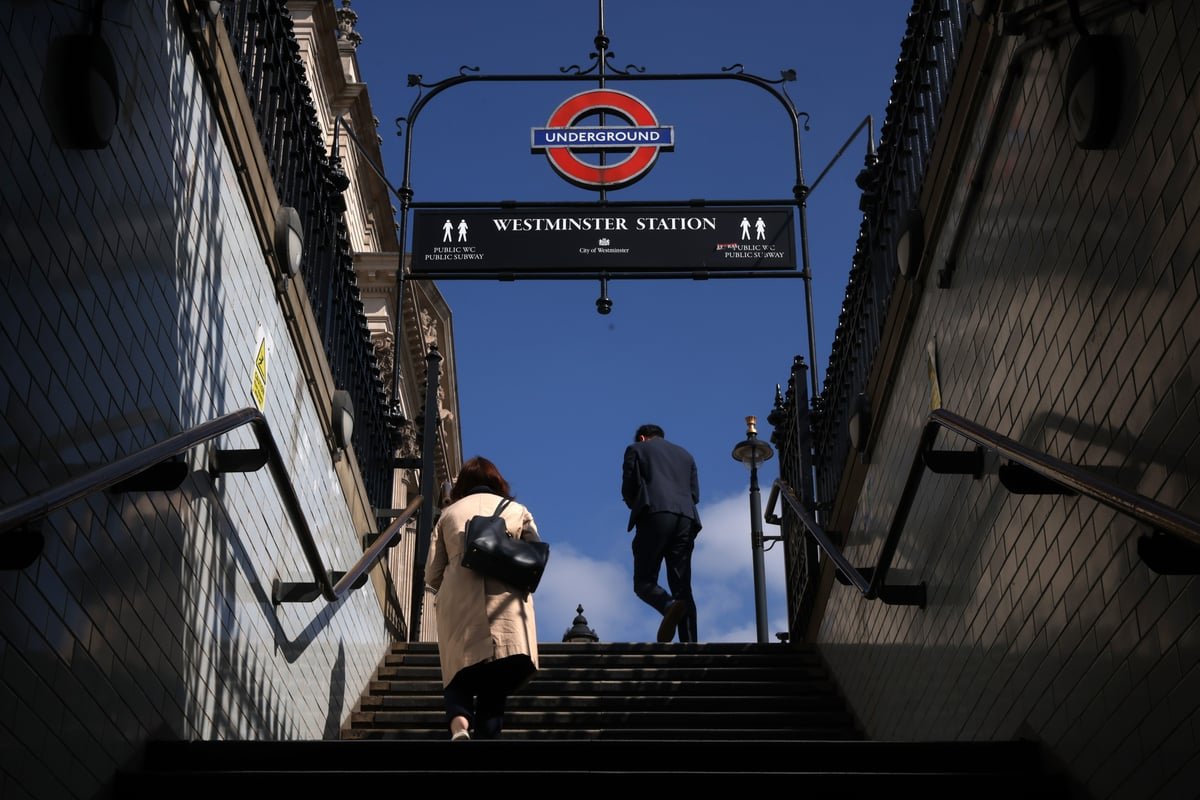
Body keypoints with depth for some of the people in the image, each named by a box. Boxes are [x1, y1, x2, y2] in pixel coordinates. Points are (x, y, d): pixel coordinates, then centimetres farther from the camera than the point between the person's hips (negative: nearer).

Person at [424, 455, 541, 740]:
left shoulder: (449, 513, 21)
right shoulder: (517, 510, 21)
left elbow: (432, 575, 14)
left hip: (458, 601, 1)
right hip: (506, 599, 0)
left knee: (461, 676, 2)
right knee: (496, 684, 1)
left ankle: (459, 725, -26)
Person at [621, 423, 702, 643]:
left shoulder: (636, 449, 17)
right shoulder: (685, 455, 29)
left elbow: (628, 489, 7)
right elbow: (695, 495, 21)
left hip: (654, 517, -4)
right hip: (686, 519, 4)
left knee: (644, 582, -3)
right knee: (682, 587, 2)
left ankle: (669, 607, -34)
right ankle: (689, 644, -13)